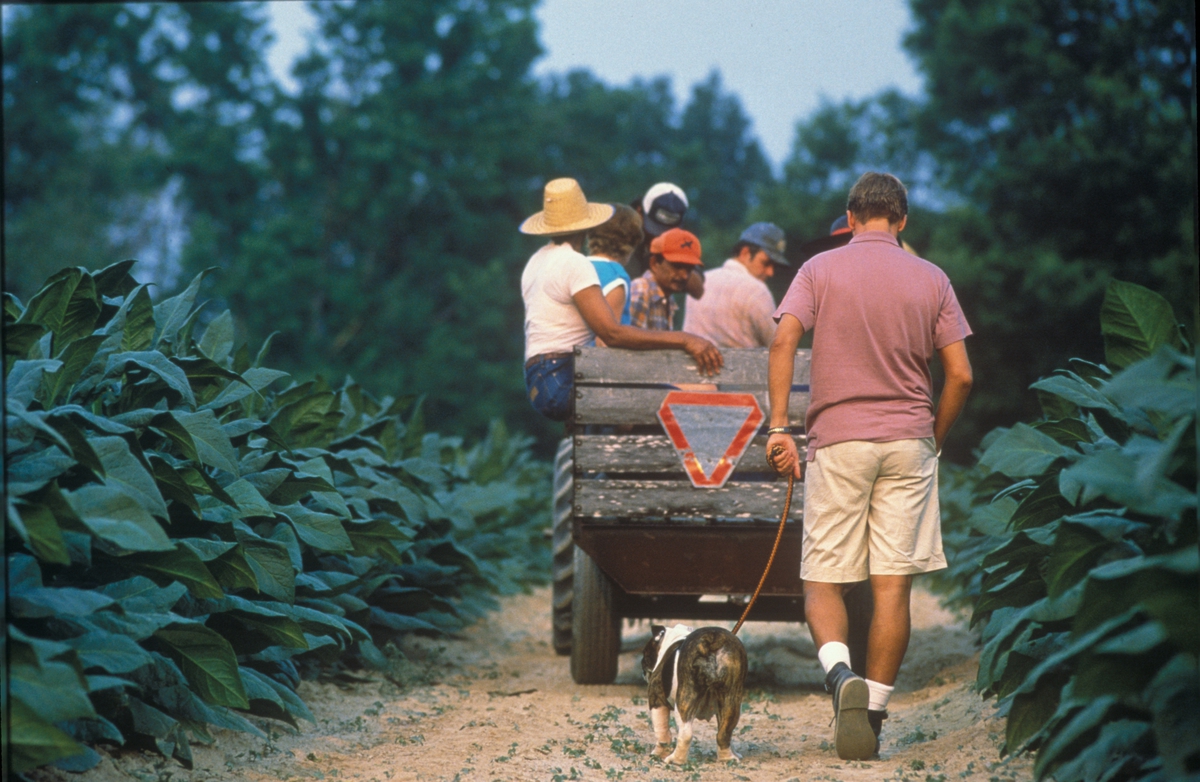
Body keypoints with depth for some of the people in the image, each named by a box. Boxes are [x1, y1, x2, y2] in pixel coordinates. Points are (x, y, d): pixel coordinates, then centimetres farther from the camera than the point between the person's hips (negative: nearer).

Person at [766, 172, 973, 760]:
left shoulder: (821, 270, 3)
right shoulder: (930, 279, 6)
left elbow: (784, 340, -12)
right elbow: (960, 375, 1)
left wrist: (778, 426, -11)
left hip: (838, 441, -1)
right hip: (909, 443, 1)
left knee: (823, 579, 5)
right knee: (893, 584, 5)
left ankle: (840, 672, -21)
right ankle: (873, 712, 4)